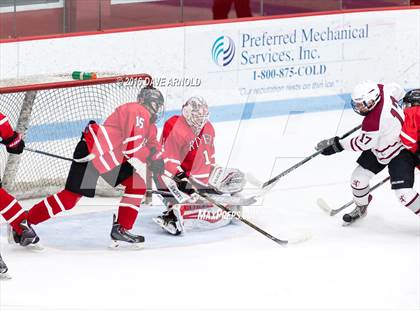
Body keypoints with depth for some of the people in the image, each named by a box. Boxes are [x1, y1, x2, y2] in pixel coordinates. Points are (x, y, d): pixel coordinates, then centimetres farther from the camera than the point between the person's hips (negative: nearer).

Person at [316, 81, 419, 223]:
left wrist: (337, 145, -11)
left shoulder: (373, 123, -39)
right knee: (358, 178, 8)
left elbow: (362, 144, -23)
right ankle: (361, 208, 34)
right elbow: (398, 91, 2)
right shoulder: (382, 89, -20)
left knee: (403, 192, -18)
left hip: (400, 151, -9)